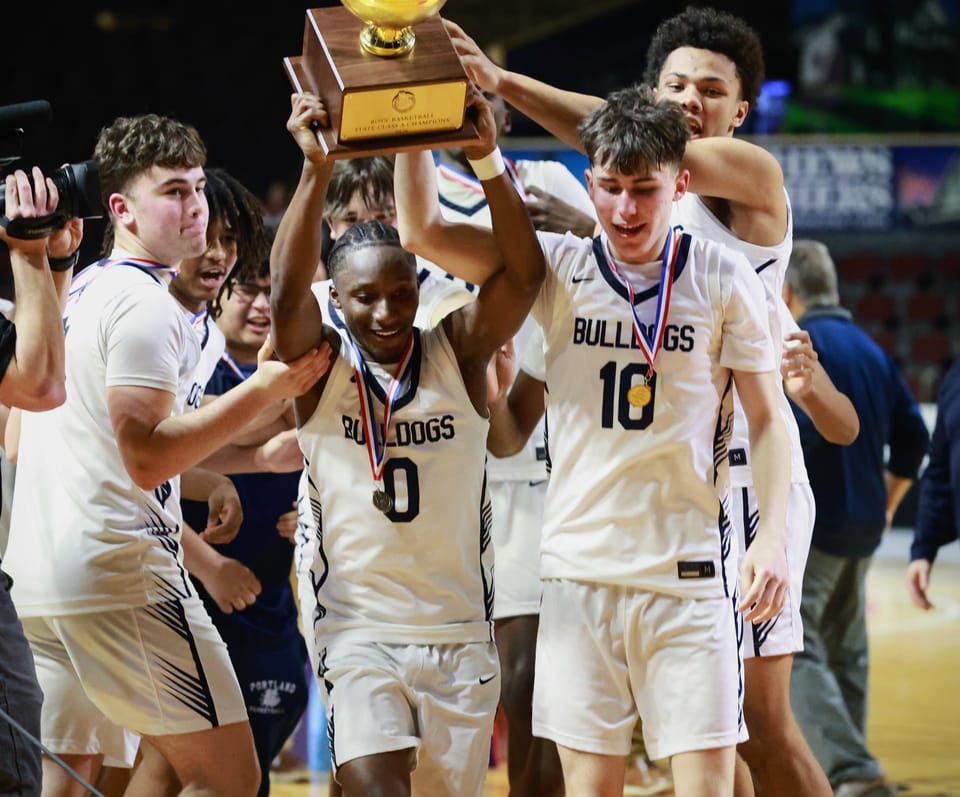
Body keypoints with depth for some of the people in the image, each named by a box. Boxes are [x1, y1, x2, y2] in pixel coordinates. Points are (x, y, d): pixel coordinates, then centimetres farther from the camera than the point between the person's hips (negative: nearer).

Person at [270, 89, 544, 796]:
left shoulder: (457, 354, 1)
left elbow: (524, 275, -13)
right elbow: (288, 289, -20)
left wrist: (489, 161, -27)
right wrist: (316, 171, -32)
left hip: (460, 630, 2)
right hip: (357, 628, -2)